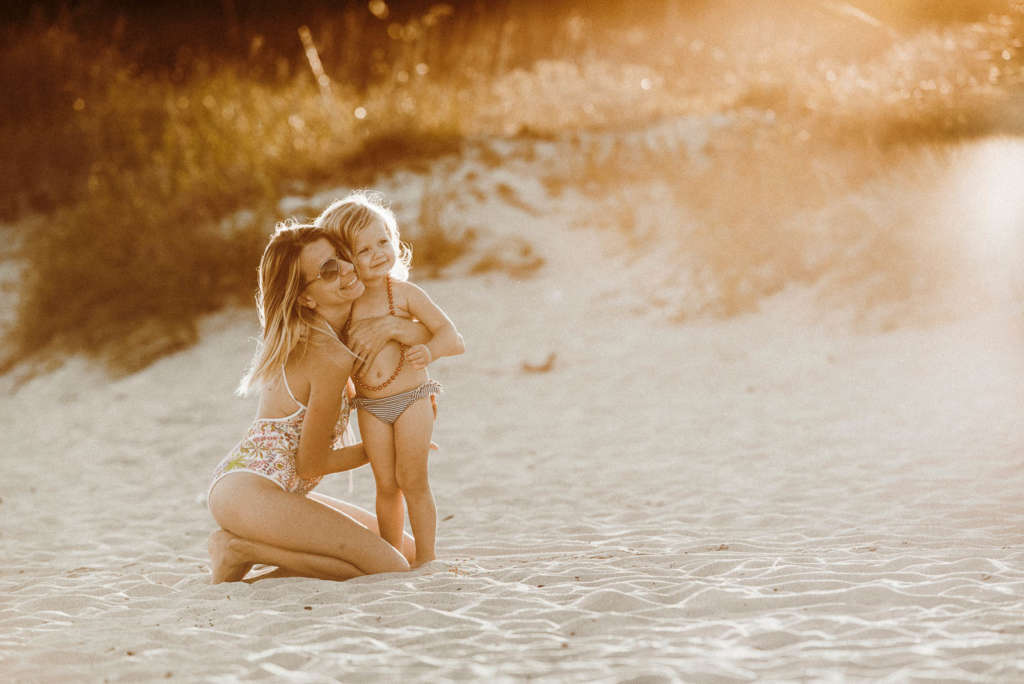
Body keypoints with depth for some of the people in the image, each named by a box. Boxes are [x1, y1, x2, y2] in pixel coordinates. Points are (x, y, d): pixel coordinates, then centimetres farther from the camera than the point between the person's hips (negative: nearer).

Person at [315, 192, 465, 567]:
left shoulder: (405, 293, -8)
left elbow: (451, 336, -10)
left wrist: (429, 350, -28)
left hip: (412, 399, -3)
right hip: (370, 407, 3)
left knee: (412, 481, -3)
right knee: (386, 486, 7)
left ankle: (425, 558, 6)